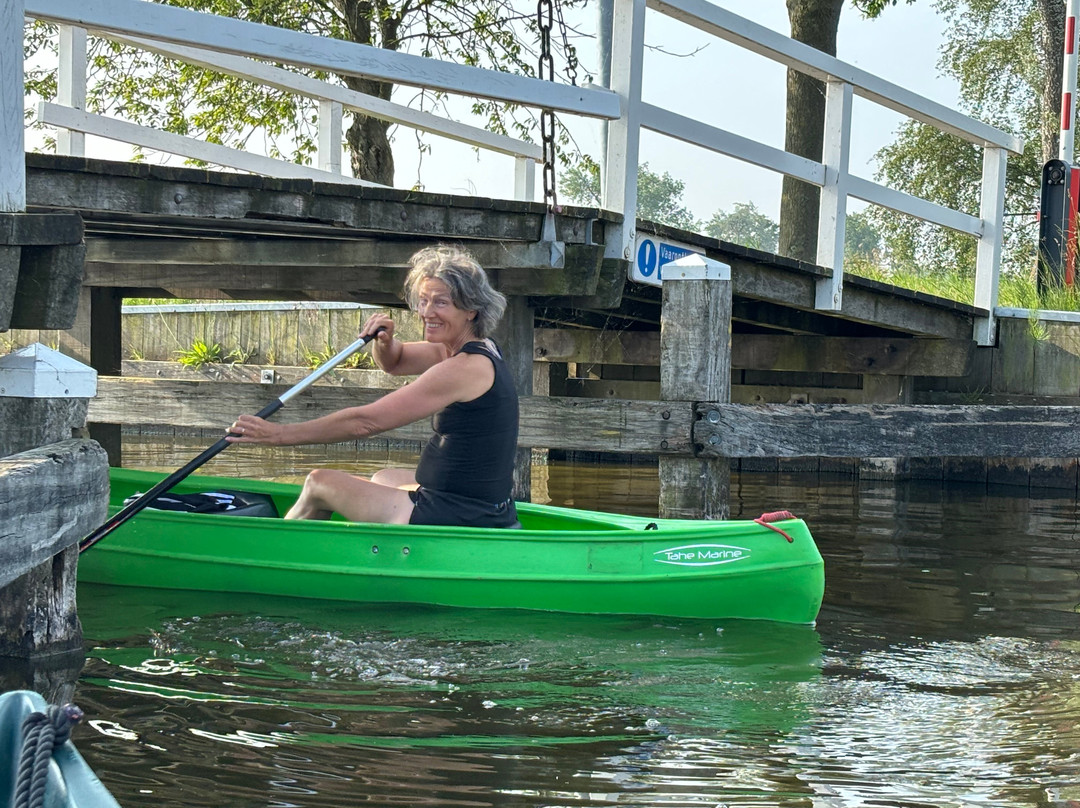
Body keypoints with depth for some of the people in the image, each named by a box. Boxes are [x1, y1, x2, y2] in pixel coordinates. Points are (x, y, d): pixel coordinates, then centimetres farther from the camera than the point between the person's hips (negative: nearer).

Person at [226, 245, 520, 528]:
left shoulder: (466, 367, -21)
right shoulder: (477, 348, 8)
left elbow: (365, 422, -21)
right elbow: (393, 362, 23)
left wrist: (280, 434, -15)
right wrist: (384, 341, -2)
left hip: (456, 522, -9)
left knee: (321, 482, 7)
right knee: (383, 478, 36)